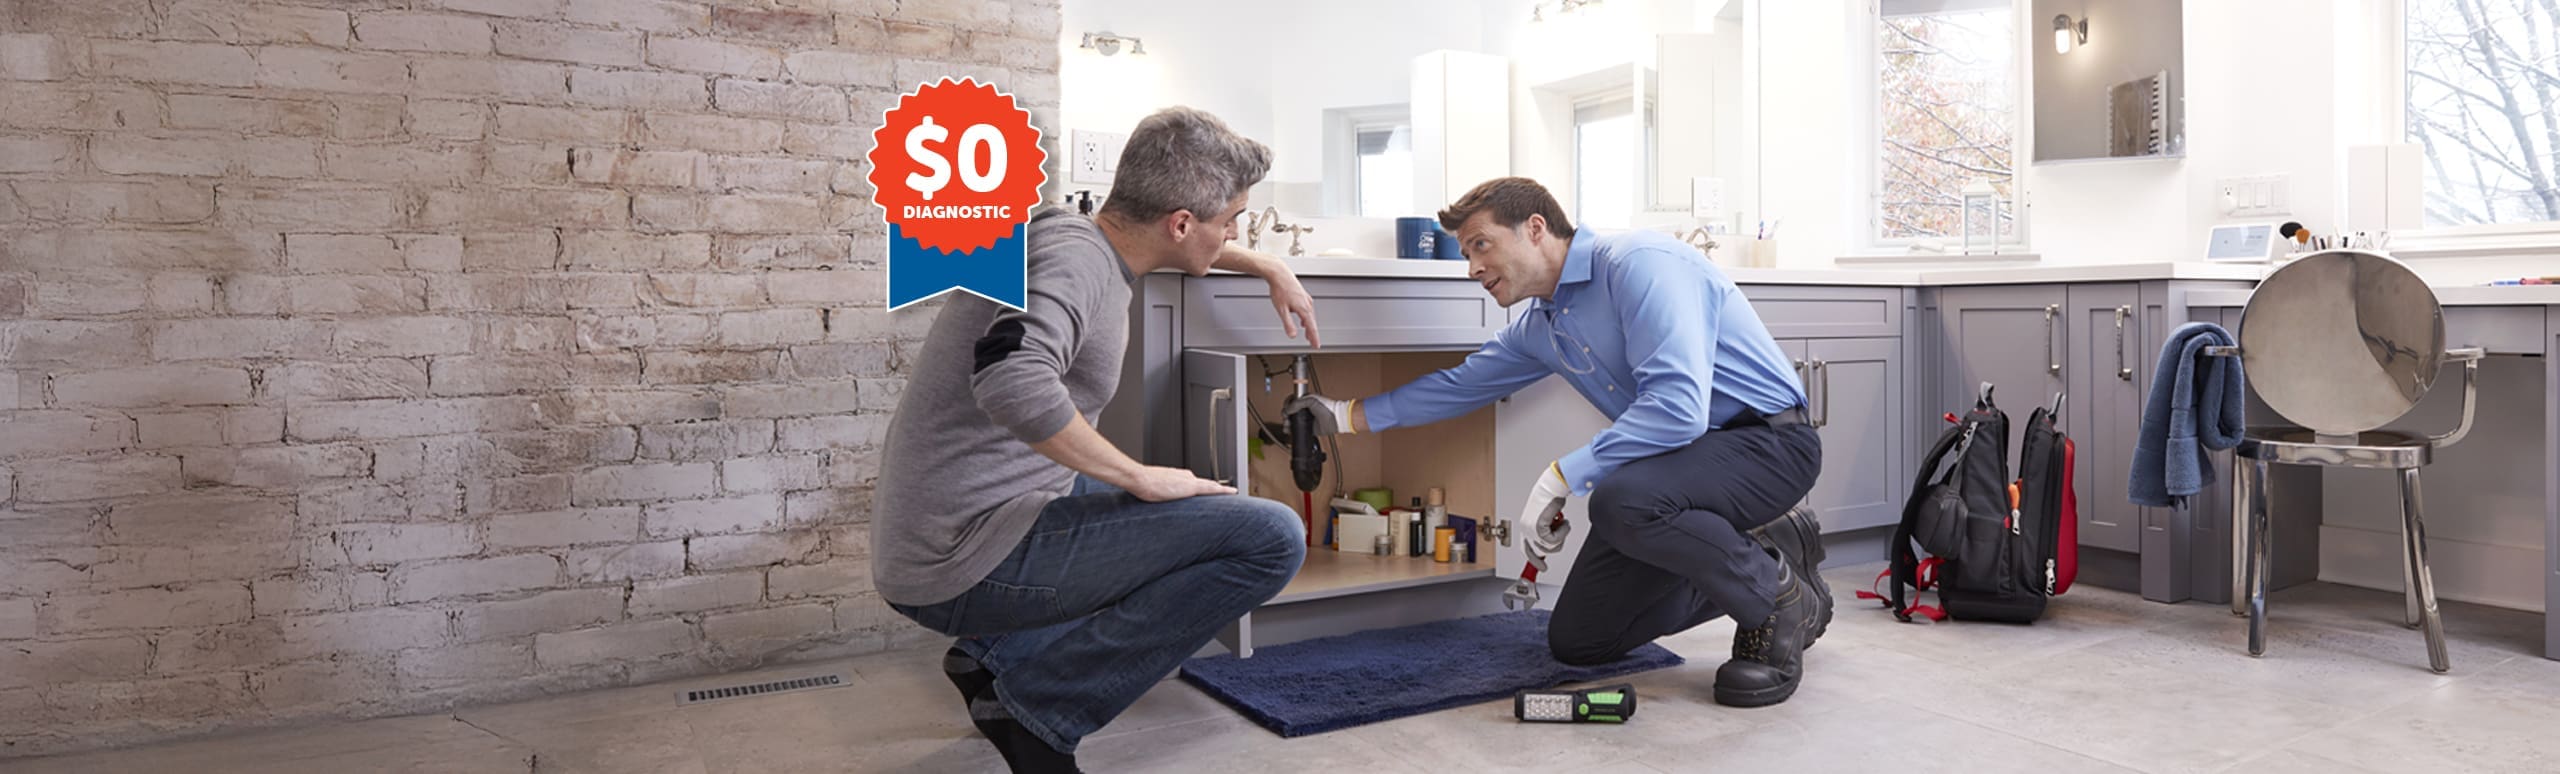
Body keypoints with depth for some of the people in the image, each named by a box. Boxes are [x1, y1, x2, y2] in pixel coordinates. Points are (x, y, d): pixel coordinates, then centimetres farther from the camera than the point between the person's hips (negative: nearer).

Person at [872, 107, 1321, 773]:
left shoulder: (1081, 236, 11)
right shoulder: (1074, 257, -18)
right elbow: (1012, 380, -37)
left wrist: (1268, 267, 36)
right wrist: (1139, 476, -25)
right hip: (964, 562, -10)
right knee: (1272, 538, -15)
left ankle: (999, 648, 15)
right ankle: (1037, 702, -9)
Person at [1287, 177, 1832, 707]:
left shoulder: (1639, 263, -20)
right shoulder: (1540, 329, 9)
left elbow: (1677, 406, -32)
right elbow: (1461, 385, 24)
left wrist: (1561, 478, -27)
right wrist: (1349, 416, 26)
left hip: (1767, 440, -9)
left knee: (1620, 501, -38)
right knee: (1576, 640, 7)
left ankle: (1778, 600, -10)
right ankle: (1763, 554, 18)